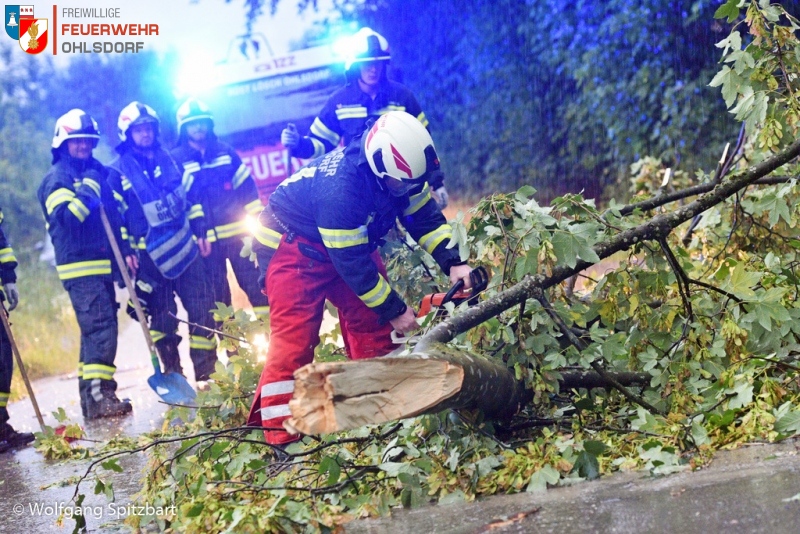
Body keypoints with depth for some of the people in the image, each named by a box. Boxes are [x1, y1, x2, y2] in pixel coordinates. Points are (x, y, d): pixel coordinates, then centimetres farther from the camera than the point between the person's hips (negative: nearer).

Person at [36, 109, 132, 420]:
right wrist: (88, 189, -22)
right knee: (100, 327, -17)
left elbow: (113, 214, 24)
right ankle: (99, 396, -18)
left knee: (96, 329, 10)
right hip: (80, 268, -8)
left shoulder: (96, 172, 18)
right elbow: (65, 218, -20)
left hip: (103, 265, 8)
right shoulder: (57, 178, -5)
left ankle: (91, 398, 16)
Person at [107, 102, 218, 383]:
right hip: (150, 254, -4)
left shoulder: (169, 160, 11)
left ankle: (206, 370, 9)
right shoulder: (117, 171, -2)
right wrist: (125, 249, -9)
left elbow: (190, 197, 17)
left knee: (202, 307, 1)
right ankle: (172, 373, 14)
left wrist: (201, 231, 12)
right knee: (162, 316, 2)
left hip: (185, 246, 4)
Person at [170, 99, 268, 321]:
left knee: (255, 282, 3)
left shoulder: (225, 152, 9)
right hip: (206, 238, -2)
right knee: (217, 294, 6)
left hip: (237, 231, 2)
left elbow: (246, 186, 9)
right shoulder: (176, 160, 0)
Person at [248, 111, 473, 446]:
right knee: (294, 334, -15)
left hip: (349, 241, 8)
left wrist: (454, 264, -20)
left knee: (371, 324, 2)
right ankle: (280, 437, -15)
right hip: (293, 245, -8)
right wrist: (394, 310, -23)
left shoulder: (398, 172, -16)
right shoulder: (340, 188, -39)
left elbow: (425, 217, -5)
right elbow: (352, 263, -32)